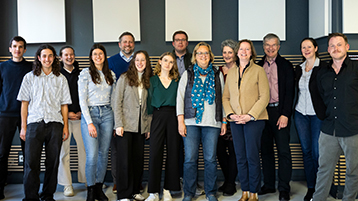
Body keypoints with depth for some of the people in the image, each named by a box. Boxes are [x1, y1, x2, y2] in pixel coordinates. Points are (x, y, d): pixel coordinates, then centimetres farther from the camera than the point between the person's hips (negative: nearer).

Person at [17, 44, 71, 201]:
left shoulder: (61, 79, 13)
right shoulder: (29, 77, 11)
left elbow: (64, 104, 12)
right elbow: (24, 103, 8)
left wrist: (65, 126, 5)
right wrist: (23, 127, 1)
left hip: (55, 124, 1)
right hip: (34, 123, -1)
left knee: (53, 162, 3)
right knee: (31, 162, -5)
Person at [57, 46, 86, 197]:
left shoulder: (81, 74, 12)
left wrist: (82, 112, 1)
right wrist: (67, 113, -6)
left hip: (80, 116, 2)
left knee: (84, 148, 0)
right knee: (64, 151, 0)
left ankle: (86, 179, 13)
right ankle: (67, 185, 8)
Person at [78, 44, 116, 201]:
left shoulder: (111, 75, 12)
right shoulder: (85, 73, -1)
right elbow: (82, 100, -5)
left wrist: (115, 120, 9)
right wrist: (89, 122, -13)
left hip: (107, 114, 4)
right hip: (90, 113, -4)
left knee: (104, 154, 6)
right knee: (92, 155, -9)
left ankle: (99, 188, 19)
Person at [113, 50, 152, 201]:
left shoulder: (149, 81, 11)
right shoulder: (124, 78, 0)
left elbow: (149, 106, 11)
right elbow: (117, 102, -4)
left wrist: (149, 127, 6)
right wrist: (118, 124, -11)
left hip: (141, 127, 4)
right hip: (126, 126, -4)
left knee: (139, 160, 8)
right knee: (125, 160, -1)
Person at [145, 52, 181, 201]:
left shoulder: (177, 80, 12)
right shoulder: (153, 80, 9)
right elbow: (149, 102, 6)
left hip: (173, 116, 1)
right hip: (158, 116, -1)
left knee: (172, 152, 2)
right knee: (155, 153, -5)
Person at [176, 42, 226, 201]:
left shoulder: (217, 75, 14)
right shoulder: (188, 74, 11)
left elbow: (222, 98, 13)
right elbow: (180, 97, 6)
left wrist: (224, 121, 7)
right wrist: (181, 121, -3)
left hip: (212, 122, 1)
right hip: (191, 122, 0)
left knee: (210, 159, 1)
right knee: (190, 158, -2)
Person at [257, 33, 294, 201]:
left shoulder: (286, 65, 3)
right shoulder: (258, 66, 12)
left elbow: (289, 92, -3)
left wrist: (285, 114, -11)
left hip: (280, 112, -3)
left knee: (283, 151, -2)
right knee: (265, 150, 8)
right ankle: (268, 185, 19)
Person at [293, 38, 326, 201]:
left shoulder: (323, 67, -5)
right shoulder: (298, 69, 11)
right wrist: (288, 113, 12)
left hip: (317, 115, -5)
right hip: (300, 114, 5)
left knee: (317, 152, -2)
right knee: (306, 151, 9)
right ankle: (310, 188, 20)